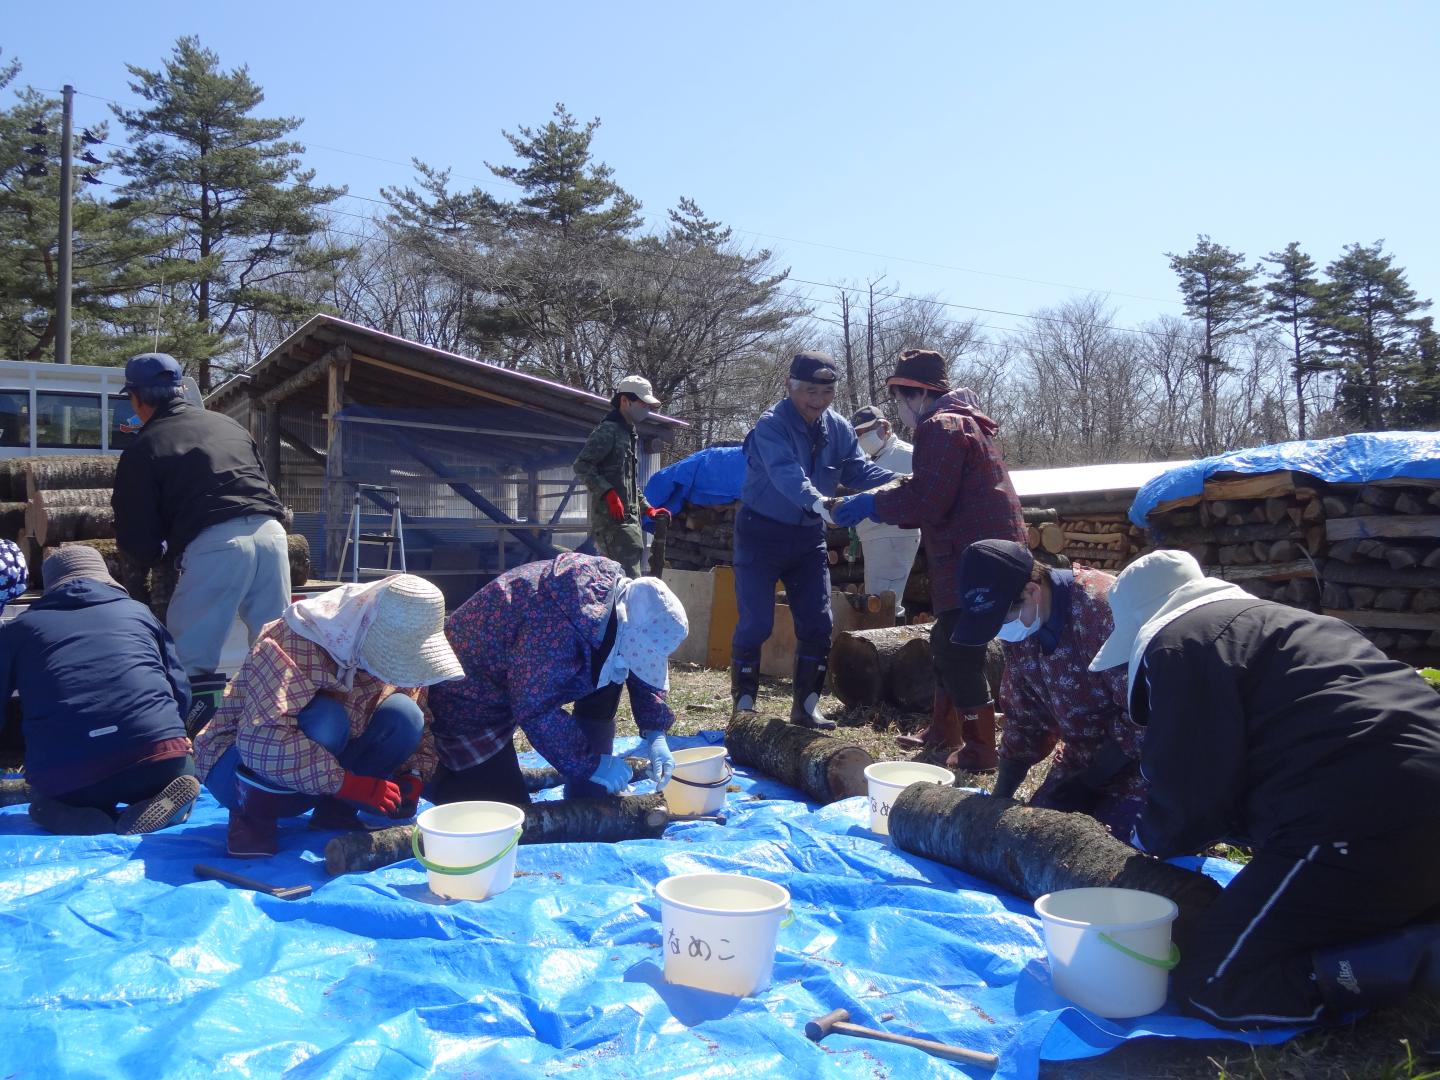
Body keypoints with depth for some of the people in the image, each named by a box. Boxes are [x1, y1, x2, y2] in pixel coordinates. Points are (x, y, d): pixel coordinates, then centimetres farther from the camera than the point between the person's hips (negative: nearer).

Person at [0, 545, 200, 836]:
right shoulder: (137, 611, 18)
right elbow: (181, 691, 17)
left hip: (62, 776, 1)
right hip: (155, 756, -1)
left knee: (47, 800, 35)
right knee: (182, 775, 33)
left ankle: (68, 815, 0)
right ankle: (157, 805, -1)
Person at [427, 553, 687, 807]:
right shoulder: (556, 626, -39)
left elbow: (645, 667, 3)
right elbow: (536, 710, -33)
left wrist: (654, 732, -8)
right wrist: (592, 764, -26)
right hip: (468, 698, -9)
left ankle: (588, 805, 8)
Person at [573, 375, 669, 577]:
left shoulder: (632, 435, 24)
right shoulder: (608, 430, -7)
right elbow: (581, 465, -17)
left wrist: (647, 508, 21)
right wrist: (608, 493, -23)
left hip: (631, 519, 10)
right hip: (612, 519, -10)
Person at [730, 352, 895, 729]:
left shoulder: (838, 429, 1)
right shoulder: (771, 425, -20)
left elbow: (859, 470, -4)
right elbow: (786, 472, -37)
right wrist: (817, 501, -56)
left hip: (808, 535, 6)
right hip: (762, 532, -6)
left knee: (818, 623, 6)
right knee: (755, 623, -5)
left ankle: (806, 705, 19)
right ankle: (743, 705, 9)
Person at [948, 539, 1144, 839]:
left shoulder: (1102, 607, -28)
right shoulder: (1020, 625, -3)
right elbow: (1022, 719, 6)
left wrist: (1088, 781, -18)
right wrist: (999, 799, 3)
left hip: (1133, 763, -7)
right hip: (1080, 763, 7)